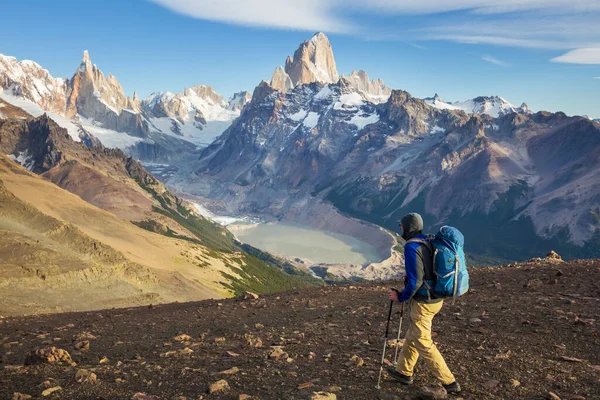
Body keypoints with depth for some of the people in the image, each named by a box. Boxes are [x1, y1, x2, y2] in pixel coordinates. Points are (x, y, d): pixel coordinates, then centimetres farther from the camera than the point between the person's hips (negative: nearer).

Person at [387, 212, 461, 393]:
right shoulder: (430, 242, 5)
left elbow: (415, 281, -24)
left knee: (423, 343, 6)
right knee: (412, 336, 21)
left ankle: (449, 382, 13)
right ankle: (404, 372, 35)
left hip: (423, 302, -9)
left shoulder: (411, 247, -21)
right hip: (436, 298, 9)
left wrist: (401, 297, -9)